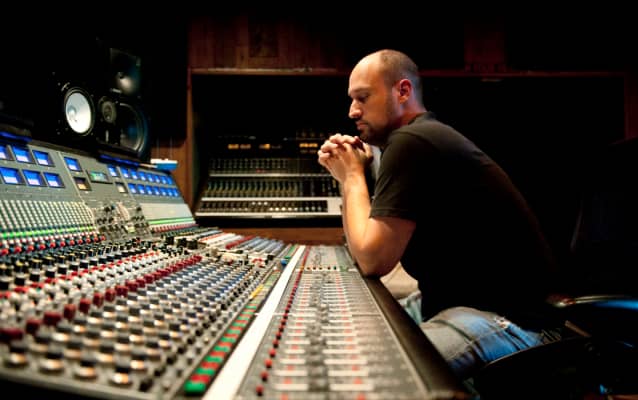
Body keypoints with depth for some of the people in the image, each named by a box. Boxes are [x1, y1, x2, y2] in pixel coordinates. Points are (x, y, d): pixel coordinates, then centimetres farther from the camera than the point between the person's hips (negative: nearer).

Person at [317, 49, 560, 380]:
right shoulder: (423, 138, 13)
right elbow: (362, 251, 15)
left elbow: (372, 260, -18)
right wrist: (346, 178, 5)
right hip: (459, 301, 10)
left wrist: (353, 176, -6)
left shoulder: (411, 143, -18)